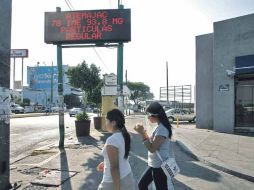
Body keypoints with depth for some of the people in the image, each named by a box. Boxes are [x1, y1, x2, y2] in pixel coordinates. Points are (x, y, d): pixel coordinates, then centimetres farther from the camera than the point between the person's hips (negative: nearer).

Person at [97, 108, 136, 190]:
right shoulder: (124, 135, 1)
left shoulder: (112, 140, -26)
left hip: (115, 181, -8)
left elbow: (114, 167, -25)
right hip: (127, 176, 8)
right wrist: (105, 163, 23)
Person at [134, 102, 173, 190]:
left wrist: (142, 133, -21)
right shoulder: (158, 126, 8)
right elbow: (151, 142, 14)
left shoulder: (161, 129, -22)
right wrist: (143, 132, 3)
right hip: (154, 164, 10)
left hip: (160, 166, -10)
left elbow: (152, 148, -24)